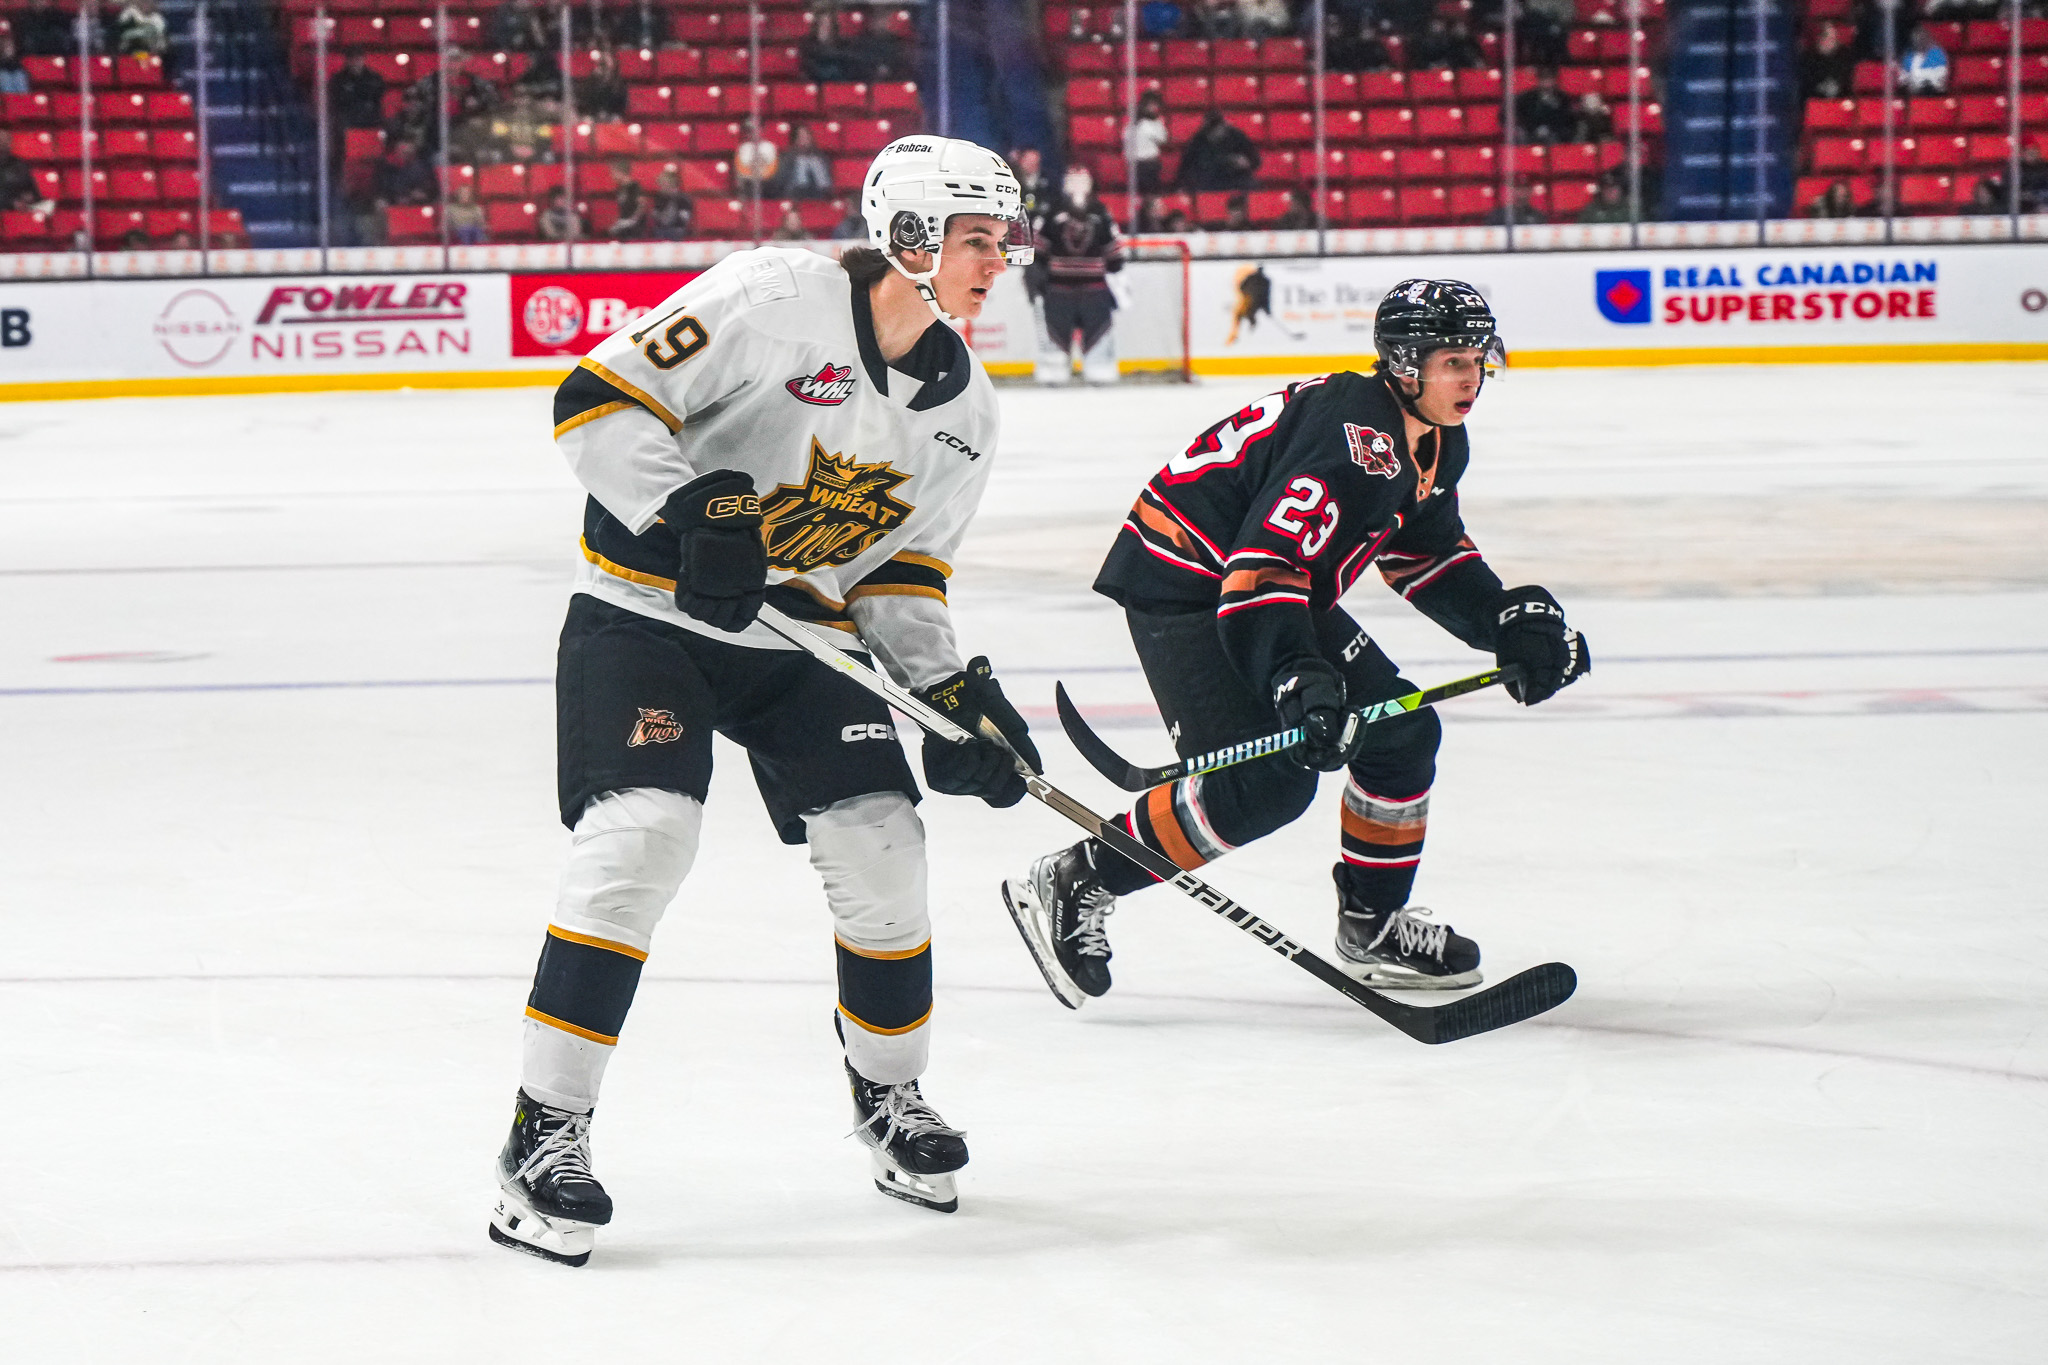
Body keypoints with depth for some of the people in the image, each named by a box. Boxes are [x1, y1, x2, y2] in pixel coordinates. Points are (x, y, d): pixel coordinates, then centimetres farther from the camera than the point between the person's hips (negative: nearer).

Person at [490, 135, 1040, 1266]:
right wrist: (692, 517, -30)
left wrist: (950, 689, -4)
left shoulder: (964, 406, 3)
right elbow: (597, 399, -21)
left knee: (878, 845, -3)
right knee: (642, 835, -22)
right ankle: (546, 1131, -14)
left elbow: (904, 566, 11)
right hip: (647, 612, -6)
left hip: (804, 636, 6)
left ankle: (889, 1091, 24)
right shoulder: (777, 299, -19)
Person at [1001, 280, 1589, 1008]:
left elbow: (1429, 555, 20)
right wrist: (1297, 681, -46)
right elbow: (1263, 566, -35)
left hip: (1282, 588, 10)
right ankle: (1072, 885, -12)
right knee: (1269, 781, -21)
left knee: (1402, 730, 7)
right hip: (1185, 585, -10)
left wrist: (1511, 622, 6)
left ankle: (1375, 924, 23)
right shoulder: (1356, 436, -27)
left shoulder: (1435, 442, 5)